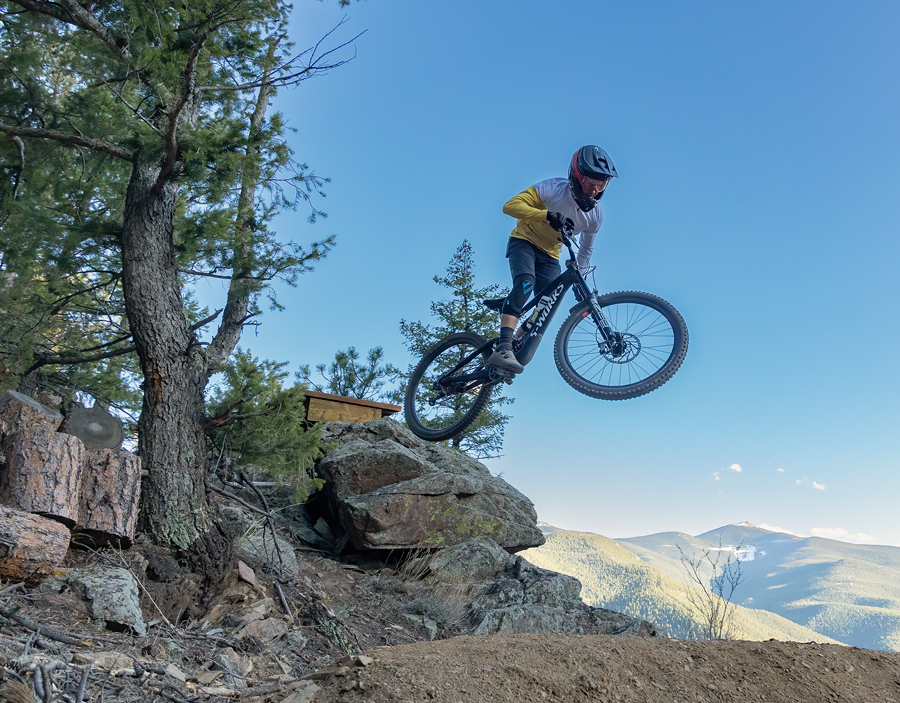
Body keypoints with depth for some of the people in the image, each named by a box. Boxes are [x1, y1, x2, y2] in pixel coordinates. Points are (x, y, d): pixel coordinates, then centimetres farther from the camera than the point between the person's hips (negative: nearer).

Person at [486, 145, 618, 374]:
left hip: (549, 256, 6)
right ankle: (503, 348, -45)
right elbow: (511, 205, -28)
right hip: (524, 242, -6)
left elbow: (586, 248, 12)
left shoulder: (595, 215, -7)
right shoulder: (553, 189, -21)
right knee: (526, 282, -34)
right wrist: (548, 215, -39)